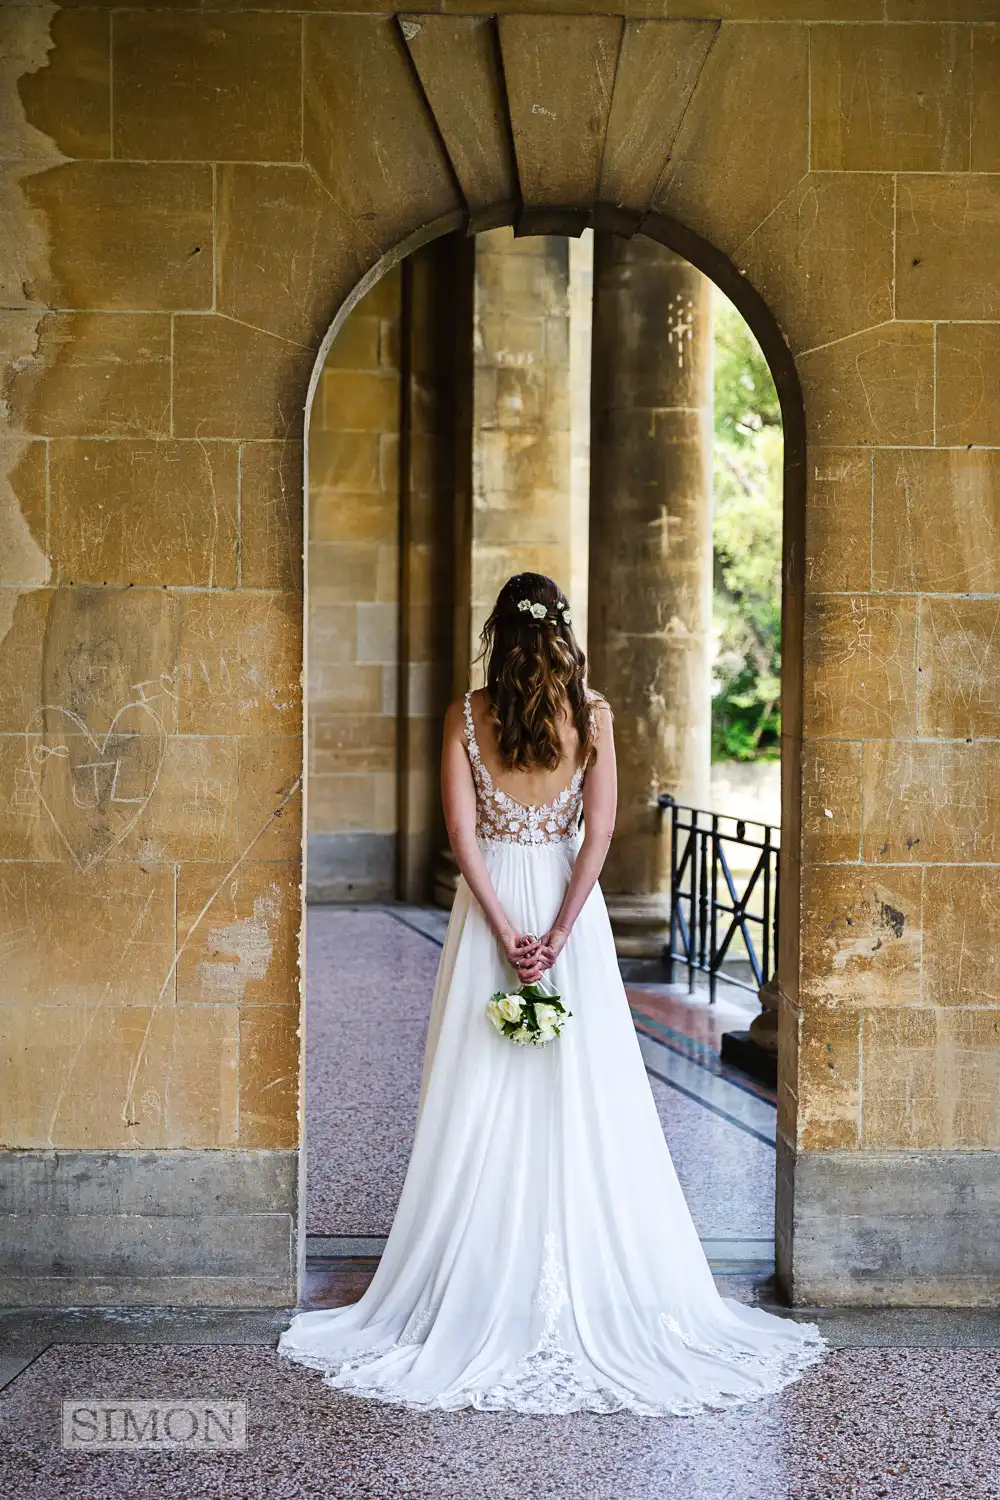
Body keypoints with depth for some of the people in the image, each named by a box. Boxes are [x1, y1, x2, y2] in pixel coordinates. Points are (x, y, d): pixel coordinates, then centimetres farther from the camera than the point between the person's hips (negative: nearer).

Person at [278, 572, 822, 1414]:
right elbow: (599, 832, -9)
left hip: (492, 901, 0)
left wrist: (505, 931, -10)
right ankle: (593, 1289, 10)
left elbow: (462, 831, -9)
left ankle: (482, 1295, 10)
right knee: (582, 1095, 5)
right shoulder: (591, 714, -2)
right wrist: (559, 934, -11)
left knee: (487, 1102, 5)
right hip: (569, 902, 0)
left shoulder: (467, 716, -3)